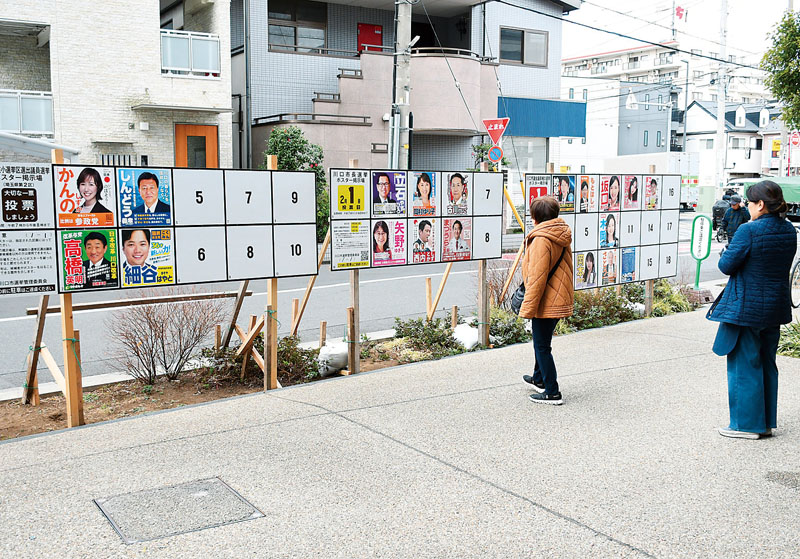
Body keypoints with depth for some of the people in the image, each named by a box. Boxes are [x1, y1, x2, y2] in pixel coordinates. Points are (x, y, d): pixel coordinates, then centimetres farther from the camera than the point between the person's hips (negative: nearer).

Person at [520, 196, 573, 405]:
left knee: (542, 347, 1)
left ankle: (552, 393, 5)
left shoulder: (541, 240, -21)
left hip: (546, 303, -10)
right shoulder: (562, 237, 8)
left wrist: (528, 308, -16)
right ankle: (539, 379, 42)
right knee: (542, 342, 25)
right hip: (560, 300, 10)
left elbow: (537, 278, -22)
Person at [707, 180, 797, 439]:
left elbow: (726, 265, -17)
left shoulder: (749, 231, -20)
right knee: (767, 364, 16)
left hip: (746, 308, -8)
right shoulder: (789, 230, 5)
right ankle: (766, 423, 24)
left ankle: (746, 424, 9)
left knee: (744, 364, 2)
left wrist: (727, 251, 3)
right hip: (775, 308, 8)